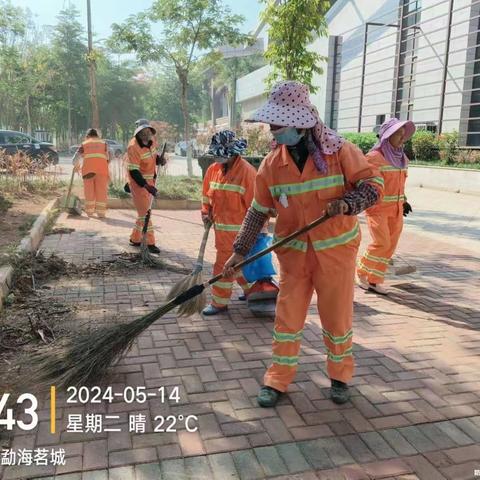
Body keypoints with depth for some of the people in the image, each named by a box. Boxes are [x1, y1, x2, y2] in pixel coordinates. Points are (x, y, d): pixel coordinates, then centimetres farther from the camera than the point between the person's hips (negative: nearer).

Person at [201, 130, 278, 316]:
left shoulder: (247, 172, -17)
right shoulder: (213, 169, 4)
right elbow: (207, 195, 18)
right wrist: (206, 212, 4)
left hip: (236, 229, -7)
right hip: (220, 226, 7)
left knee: (224, 265, 0)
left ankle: (219, 302, 15)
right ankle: (252, 289, 39)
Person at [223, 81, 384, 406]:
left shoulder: (339, 151, -11)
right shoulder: (271, 164, -4)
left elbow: (373, 185, -8)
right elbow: (259, 211, 4)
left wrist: (346, 204, -28)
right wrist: (240, 251, 2)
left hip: (336, 250, -1)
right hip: (294, 253, 2)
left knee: (337, 316, 10)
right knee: (288, 317, 6)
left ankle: (340, 376, 33)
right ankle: (278, 379, 23)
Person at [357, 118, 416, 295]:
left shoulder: (401, 158, 10)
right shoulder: (374, 157, -11)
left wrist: (403, 201, 16)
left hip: (395, 209, 7)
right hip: (377, 208, -7)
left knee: (390, 246, 5)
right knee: (382, 243, -13)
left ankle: (374, 280, 16)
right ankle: (362, 271, 11)